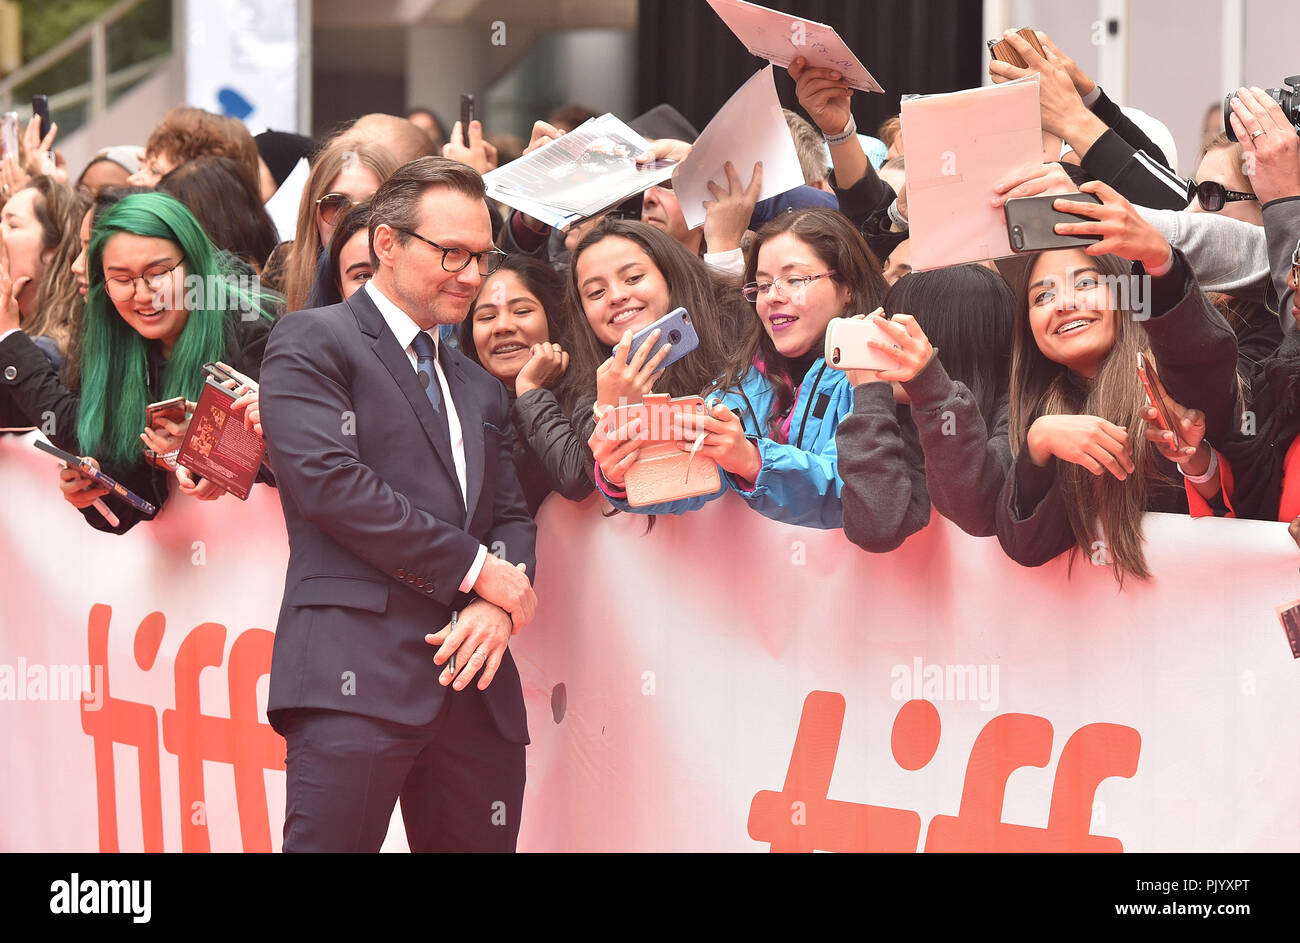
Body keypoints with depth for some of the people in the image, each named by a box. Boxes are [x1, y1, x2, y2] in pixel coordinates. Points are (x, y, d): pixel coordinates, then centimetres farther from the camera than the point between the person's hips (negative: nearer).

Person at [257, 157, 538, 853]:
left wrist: (498, 605, -3)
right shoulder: (312, 341, 3)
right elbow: (328, 480, -10)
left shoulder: (479, 389, 27)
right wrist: (475, 568, -7)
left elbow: (513, 516, 22)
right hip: (356, 680, -7)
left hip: (473, 681, 7)